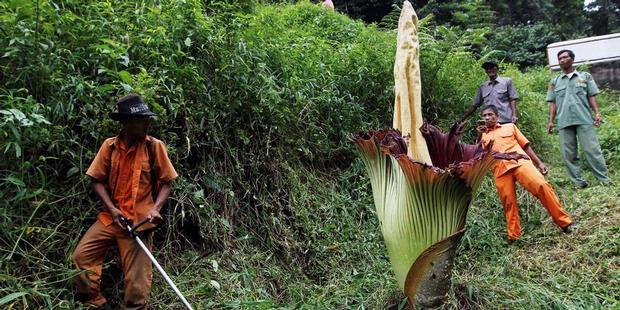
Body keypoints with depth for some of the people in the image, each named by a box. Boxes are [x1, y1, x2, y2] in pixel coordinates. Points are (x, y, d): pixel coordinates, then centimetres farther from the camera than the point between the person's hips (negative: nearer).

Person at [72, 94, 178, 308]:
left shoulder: (154, 146, -6)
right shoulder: (109, 146, 0)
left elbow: (165, 183, -1)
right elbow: (98, 181, 3)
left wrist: (155, 208, -16)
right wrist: (112, 208, -9)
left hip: (139, 219, -3)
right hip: (111, 217, 3)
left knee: (136, 276, 1)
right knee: (82, 255, -1)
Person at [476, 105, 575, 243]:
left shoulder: (510, 127, 23)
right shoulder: (483, 136, 23)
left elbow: (525, 145, 21)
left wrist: (539, 163, 13)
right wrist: (480, 136, -3)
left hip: (520, 163, -1)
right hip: (500, 171, 1)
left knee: (541, 185, -20)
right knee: (508, 202, -4)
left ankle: (564, 222, -13)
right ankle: (512, 236, 8)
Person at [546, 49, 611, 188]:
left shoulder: (585, 76, 12)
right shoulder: (555, 82, 15)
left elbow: (591, 97, 9)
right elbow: (553, 103, 13)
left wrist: (597, 113, -3)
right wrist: (551, 121, 5)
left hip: (584, 120, -2)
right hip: (564, 122, 2)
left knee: (592, 149, -6)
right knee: (568, 153, 0)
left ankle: (604, 179, 1)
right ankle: (578, 181, 6)